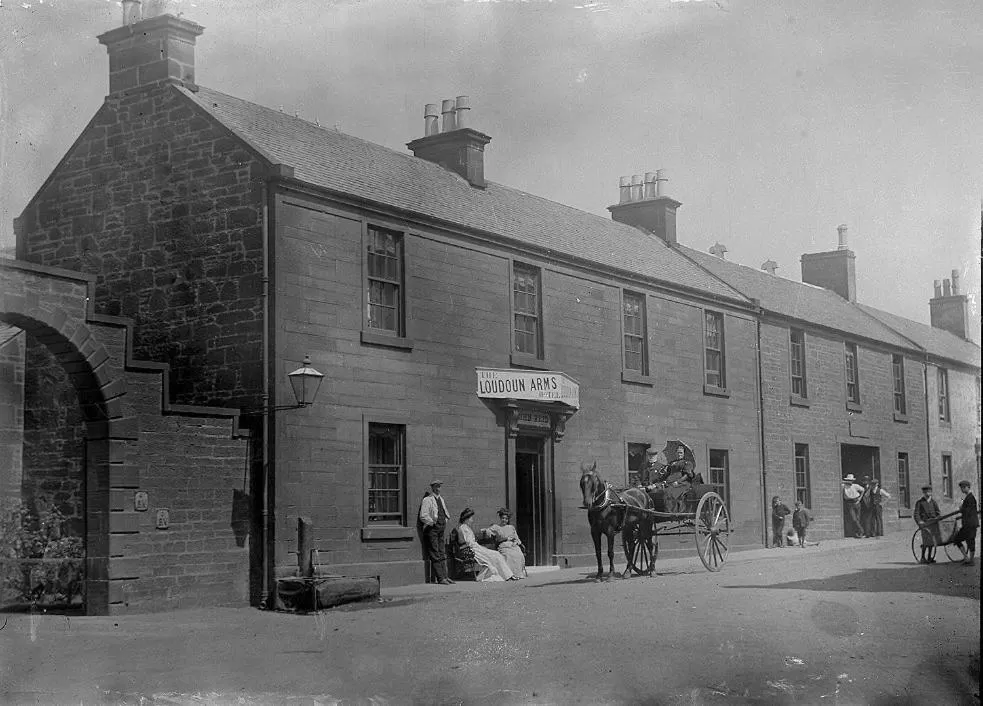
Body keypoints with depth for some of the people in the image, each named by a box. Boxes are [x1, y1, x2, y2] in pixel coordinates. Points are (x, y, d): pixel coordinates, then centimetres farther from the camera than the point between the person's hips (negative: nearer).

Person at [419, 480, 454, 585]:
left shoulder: (441, 499, 16)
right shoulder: (427, 500, -9)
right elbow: (423, 516, -15)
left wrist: (445, 522, 16)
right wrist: (433, 522, -15)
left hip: (441, 529, 8)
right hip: (431, 529, -8)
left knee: (443, 554, 7)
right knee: (435, 555, -5)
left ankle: (445, 576, 9)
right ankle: (440, 578, -6)